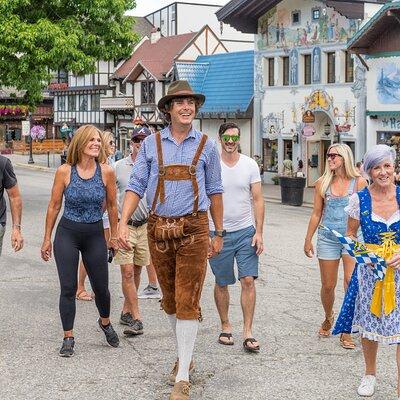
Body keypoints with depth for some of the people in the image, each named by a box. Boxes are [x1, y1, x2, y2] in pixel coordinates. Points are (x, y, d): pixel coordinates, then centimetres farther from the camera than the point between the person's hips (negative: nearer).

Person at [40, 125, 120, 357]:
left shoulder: (107, 172, -7)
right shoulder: (64, 172, -8)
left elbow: (112, 205, 6)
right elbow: (54, 206, 1)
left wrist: (114, 235, 11)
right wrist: (47, 239, 4)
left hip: (95, 235, 1)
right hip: (67, 233, -1)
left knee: (101, 287, 9)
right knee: (68, 288, -1)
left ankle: (105, 323, 39)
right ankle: (68, 338, 12)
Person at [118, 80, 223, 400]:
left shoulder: (206, 146, 4)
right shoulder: (151, 144, 5)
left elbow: (214, 191, 9)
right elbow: (136, 186, 3)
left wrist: (219, 233, 10)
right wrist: (123, 223, -10)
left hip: (193, 230, -2)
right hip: (159, 229, 2)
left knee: (187, 302, -6)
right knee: (170, 300, 14)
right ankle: (184, 355, 35)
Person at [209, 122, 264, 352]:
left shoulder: (250, 165, 2)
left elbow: (258, 200, 3)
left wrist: (259, 232, -5)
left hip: (246, 231, 1)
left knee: (248, 280, -6)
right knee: (221, 283, 9)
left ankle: (248, 333, -1)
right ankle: (226, 326, 25)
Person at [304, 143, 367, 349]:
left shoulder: (359, 182, -2)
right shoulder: (322, 183, 4)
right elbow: (317, 214, 10)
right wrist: (308, 239, 11)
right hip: (327, 238, 2)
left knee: (352, 283, -12)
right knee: (328, 285, 9)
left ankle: (346, 331, -1)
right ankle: (328, 318, 37)